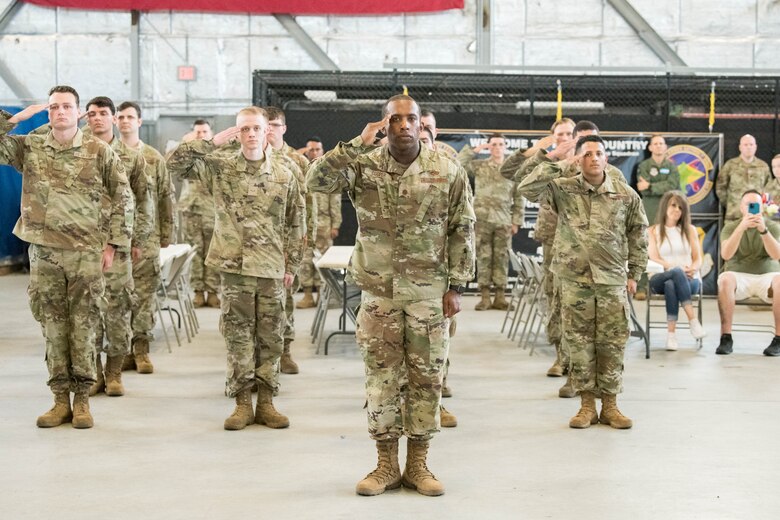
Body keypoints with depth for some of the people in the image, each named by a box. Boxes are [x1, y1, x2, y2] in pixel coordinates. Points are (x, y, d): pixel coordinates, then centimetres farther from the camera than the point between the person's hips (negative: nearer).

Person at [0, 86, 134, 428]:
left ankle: (82, 399, 11)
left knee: (83, 327, 2)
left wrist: (113, 244, -3)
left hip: (86, 253, -2)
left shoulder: (99, 151, 0)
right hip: (43, 252, 2)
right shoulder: (29, 148, 6)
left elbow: (122, 197, 2)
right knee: (53, 327, 7)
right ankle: (61, 399, 16)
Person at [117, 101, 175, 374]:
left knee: (145, 293, 0)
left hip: (146, 236, 0)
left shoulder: (154, 158, 7)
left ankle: (142, 349, 9)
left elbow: (167, 197, 9)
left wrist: (166, 234, 5)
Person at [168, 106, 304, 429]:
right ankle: (242, 403, 14)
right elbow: (176, 162, -8)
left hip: (271, 268, 1)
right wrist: (214, 142, -11)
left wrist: (292, 264, 7)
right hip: (234, 266, -1)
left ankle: (266, 402, 17)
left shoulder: (284, 172, 4)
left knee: (271, 337, 7)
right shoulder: (221, 167, 2)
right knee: (238, 336, 4)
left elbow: (295, 222, 8)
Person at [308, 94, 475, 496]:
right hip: (378, 291, 0)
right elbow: (317, 180, -18)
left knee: (426, 378, 6)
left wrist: (456, 286, -4)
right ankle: (386, 464, 19)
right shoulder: (363, 165, -2)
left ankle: (417, 464, 19)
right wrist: (358, 144, -20)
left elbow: (463, 231, 1)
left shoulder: (449, 172, -1)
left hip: (429, 293, 0)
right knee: (381, 378, 7)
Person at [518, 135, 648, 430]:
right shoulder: (563, 189, 0)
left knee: (612, 344, 4)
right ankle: (587, 404, 16)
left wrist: (634, 273, 10)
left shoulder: (626, 195, 4)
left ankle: (610, 405, 17)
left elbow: (638, 234, 12)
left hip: (612, 281, 1)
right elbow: (527, 188, -12)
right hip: (574, 280, 0)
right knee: (579, 343, 4)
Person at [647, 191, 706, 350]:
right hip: (660, 279, -1)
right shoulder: (653, 231, 10)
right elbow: (654, 259, -3)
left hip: (690, 279, 1)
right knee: (677, 273, -38)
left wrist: (692, 269, -17)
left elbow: (698, 259, 8)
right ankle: (693, 320, -44)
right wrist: (678, 268, -20)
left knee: (671, 284, -37)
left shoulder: (689, 230, 15)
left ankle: (671, 333, -43)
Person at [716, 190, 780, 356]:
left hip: (766, 277, 0)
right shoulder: (730, 227, 6)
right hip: (739, 277, 0)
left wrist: (763, 230, -28)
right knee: (725, 279, -35)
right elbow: (726, 254, -14)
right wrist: (742, 227, -26)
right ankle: (726, 338, -32)